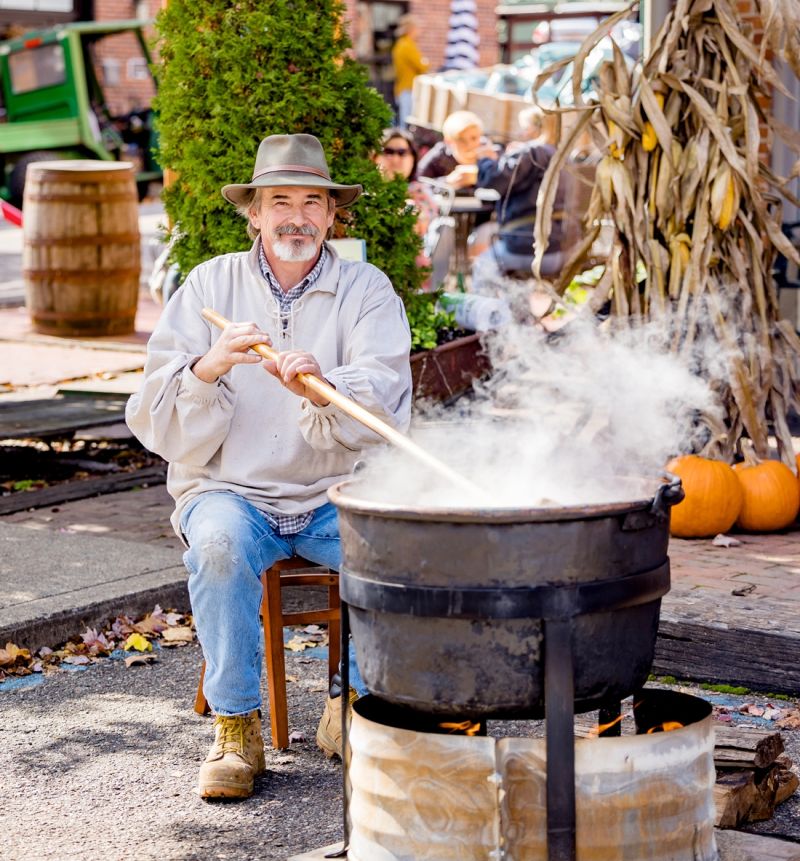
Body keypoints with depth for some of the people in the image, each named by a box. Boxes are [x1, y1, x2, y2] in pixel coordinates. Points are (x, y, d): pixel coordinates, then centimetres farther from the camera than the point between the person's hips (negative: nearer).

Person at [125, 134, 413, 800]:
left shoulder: (367, 290, 2)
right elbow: (156, 425, -2)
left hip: (335, 497, 1)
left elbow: (384, 412, -13)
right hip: (229, 491, 0)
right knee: (221, 542, -33)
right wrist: (207, 369, -22)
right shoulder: (210, 284, 3)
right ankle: (236, 726, -17)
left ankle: (355, 707, -6)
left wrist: (322, 390, -33)